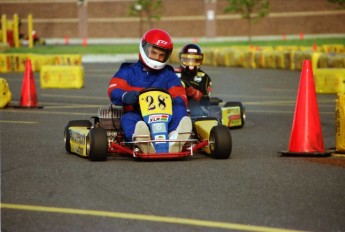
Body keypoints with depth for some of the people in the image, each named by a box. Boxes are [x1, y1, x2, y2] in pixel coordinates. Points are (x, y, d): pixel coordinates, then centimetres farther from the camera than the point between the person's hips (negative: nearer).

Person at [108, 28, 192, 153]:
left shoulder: (169, 76, 22)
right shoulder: (128, 72, 18)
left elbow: (180, 97, 7)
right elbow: (114, 91, 1)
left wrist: (177, 100, -20)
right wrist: (125, 96, -25)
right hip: (136, 116, -2)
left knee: (179, 110, -26)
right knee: (128, 118, -35)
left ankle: (175, 140, -60)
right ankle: (142, 142, -71)